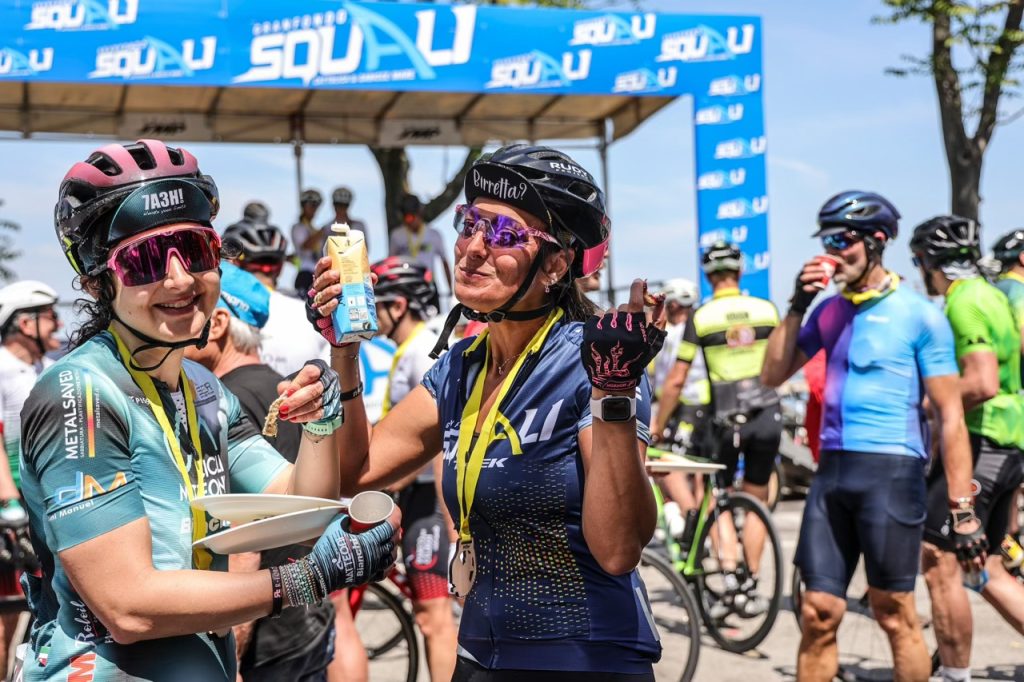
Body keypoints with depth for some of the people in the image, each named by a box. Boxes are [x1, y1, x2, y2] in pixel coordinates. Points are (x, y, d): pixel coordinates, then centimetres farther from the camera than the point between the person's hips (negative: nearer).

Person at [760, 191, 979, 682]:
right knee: (818, 614, 5)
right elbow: (772, 375, 9)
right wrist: (797, 305, -1)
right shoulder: (828, 310, 12)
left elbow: (951, 415, -5)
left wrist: (962, 506, -10)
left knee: (894, 615, 2)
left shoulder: (918, 314, -4)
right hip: (832, 472, 5)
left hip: (891, 472, -5)